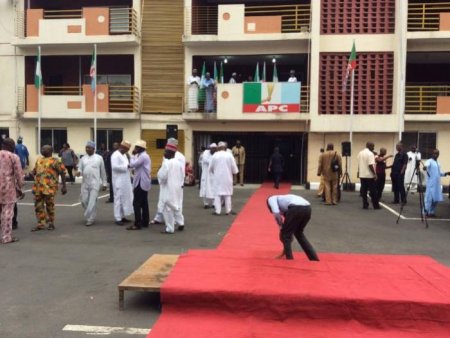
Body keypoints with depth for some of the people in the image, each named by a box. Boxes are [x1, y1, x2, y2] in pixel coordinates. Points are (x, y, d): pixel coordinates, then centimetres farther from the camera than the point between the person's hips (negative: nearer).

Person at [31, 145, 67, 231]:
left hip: (49, 188, -7)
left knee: (50, 206, 3)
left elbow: (63, 173, -7)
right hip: (38, 187, 7)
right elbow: (34, 171, 25)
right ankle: (41, 224, 16)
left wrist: (64, 186, -10)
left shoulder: (55, 161, -6)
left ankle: (51, 223, 18)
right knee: (38, 206, 8)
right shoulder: (39, 160, 16)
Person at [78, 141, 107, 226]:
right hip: (85, 183, 4)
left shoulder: (99, 158, 1)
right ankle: (90, 216, 29)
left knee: (92, 202, -7)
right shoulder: (83, 158, 10)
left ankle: (90, 219, 3)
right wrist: (79, 172, -18)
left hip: (95, 183, -4)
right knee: (84, 200, 7)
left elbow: (103, 172, 5)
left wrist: (104, 183, 5)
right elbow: (80, 169, 7)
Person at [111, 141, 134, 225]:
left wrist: (130, 166, 4)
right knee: (119, 200, -4)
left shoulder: (124, 155, 15)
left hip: (126, 181, 9)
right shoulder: (115, 155, -13)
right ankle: (118, 218, 2)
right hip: (119, 182, -9)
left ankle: (122, 216, 20)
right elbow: (114, 167, -25)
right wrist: (126, 166, -22)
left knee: (125, 199, 11)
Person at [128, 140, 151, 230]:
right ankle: (145, 222, 16)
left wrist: (133, 155, -6)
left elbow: (132, 164, -17)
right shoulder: (145, 155, 17)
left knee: (136, 203, -9)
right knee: (144, 203, 12)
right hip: (144, 183, 11)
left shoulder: (142, 156, -17)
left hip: (141, 183, -11)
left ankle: (137, 224, -8)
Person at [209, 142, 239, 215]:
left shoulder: (215, 155, -4)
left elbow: (210, 168, 4)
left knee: (217, 194, 4)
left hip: (217, 177, 0)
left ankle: (217, 211, 2)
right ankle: (228, 210, 13)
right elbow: (234, 167, -4)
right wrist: (235, 171, 18)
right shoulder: (229, 155, -7)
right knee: (227, 194, 9)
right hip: (227, 177, 0)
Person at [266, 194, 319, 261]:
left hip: (296, 208, -8)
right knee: (299, 233, 30)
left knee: (285, 234, 13)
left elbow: (276, 213, -2)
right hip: (307, 208, 8)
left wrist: (281, 226, 13)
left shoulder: (271, 199, 25)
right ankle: (314, 258, 35)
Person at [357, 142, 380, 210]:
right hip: (369, 175, -7)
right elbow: (370, 165, -21)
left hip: (362, 175, 7)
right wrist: (374, 174, -16)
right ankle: (376, 205, 4)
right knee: (373, 191, 0)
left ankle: (365, 205, 6)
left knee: (363, 191, 7)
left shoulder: (360, 153, 10)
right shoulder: (370, 154, -14)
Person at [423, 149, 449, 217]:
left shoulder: (438, 163, 18)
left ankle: (432, 212, 17)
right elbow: (427, 165, -30)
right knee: (429, 197, -8)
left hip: (437, 184, 7)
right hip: (431, 183, -7)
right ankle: (426, 212, -2)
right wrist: (425, 167, -53)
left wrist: (445, 174, 9)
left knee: (436, 198, 8)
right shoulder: (429, 161, -6)